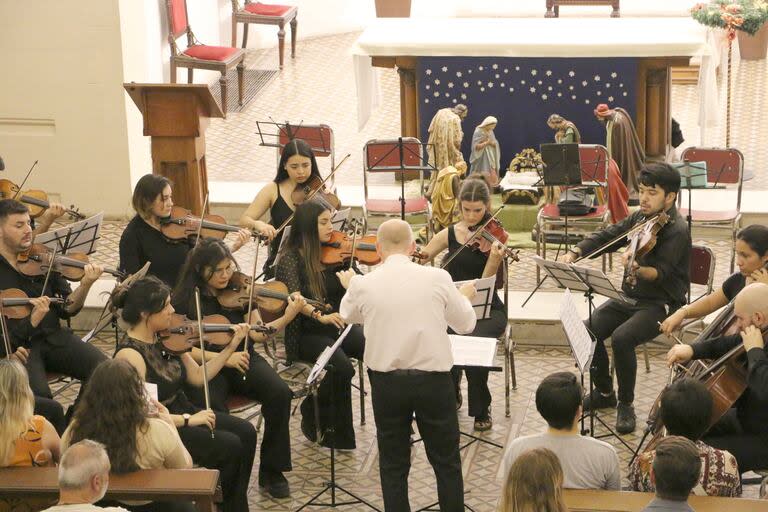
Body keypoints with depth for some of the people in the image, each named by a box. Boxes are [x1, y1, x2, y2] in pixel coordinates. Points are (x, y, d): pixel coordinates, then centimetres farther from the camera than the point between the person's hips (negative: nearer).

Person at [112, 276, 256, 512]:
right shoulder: (130, 355, -22)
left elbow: (198, 376, 9)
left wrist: (232, 346, 2)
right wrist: (186, 419, -24)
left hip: (182, 411, 8)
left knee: (246, 432, -7)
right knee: (230, 447, -18)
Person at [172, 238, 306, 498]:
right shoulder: (185, 299, -4)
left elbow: (257, 333, 1)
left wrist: (288, 317, -15)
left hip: (242, 358, 3)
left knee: (279, 393, -24)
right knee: (216, 412, -34)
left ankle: (272, 471, -8)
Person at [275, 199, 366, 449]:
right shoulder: (291, 259, -6)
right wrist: (320, 316, -37)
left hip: (340, 324, 4)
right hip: (308, 333, -4)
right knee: (342, 367, -32)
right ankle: (313, 415, -4)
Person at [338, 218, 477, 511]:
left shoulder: (363, 285, -6)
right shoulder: (438, 278, -9)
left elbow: (347, 315, 17)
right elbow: (466, 325, 5)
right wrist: (464, 297, 26)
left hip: (386, 381, 1)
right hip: (433, 379, -1)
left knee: (393, 464, 13)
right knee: (446, 462, 13)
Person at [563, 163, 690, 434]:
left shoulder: (676, 231, -16)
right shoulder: (640, 218, 7)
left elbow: (659, 274, -27)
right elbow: (606, 236, 12)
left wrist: (637, 269, -48)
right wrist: (575, 252, -4)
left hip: (661, 304, -7)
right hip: (629, 297, 7)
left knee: (621, 338, -30)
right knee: (588, 331, -13)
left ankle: (626, 405, -10)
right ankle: (604, 393, 10)